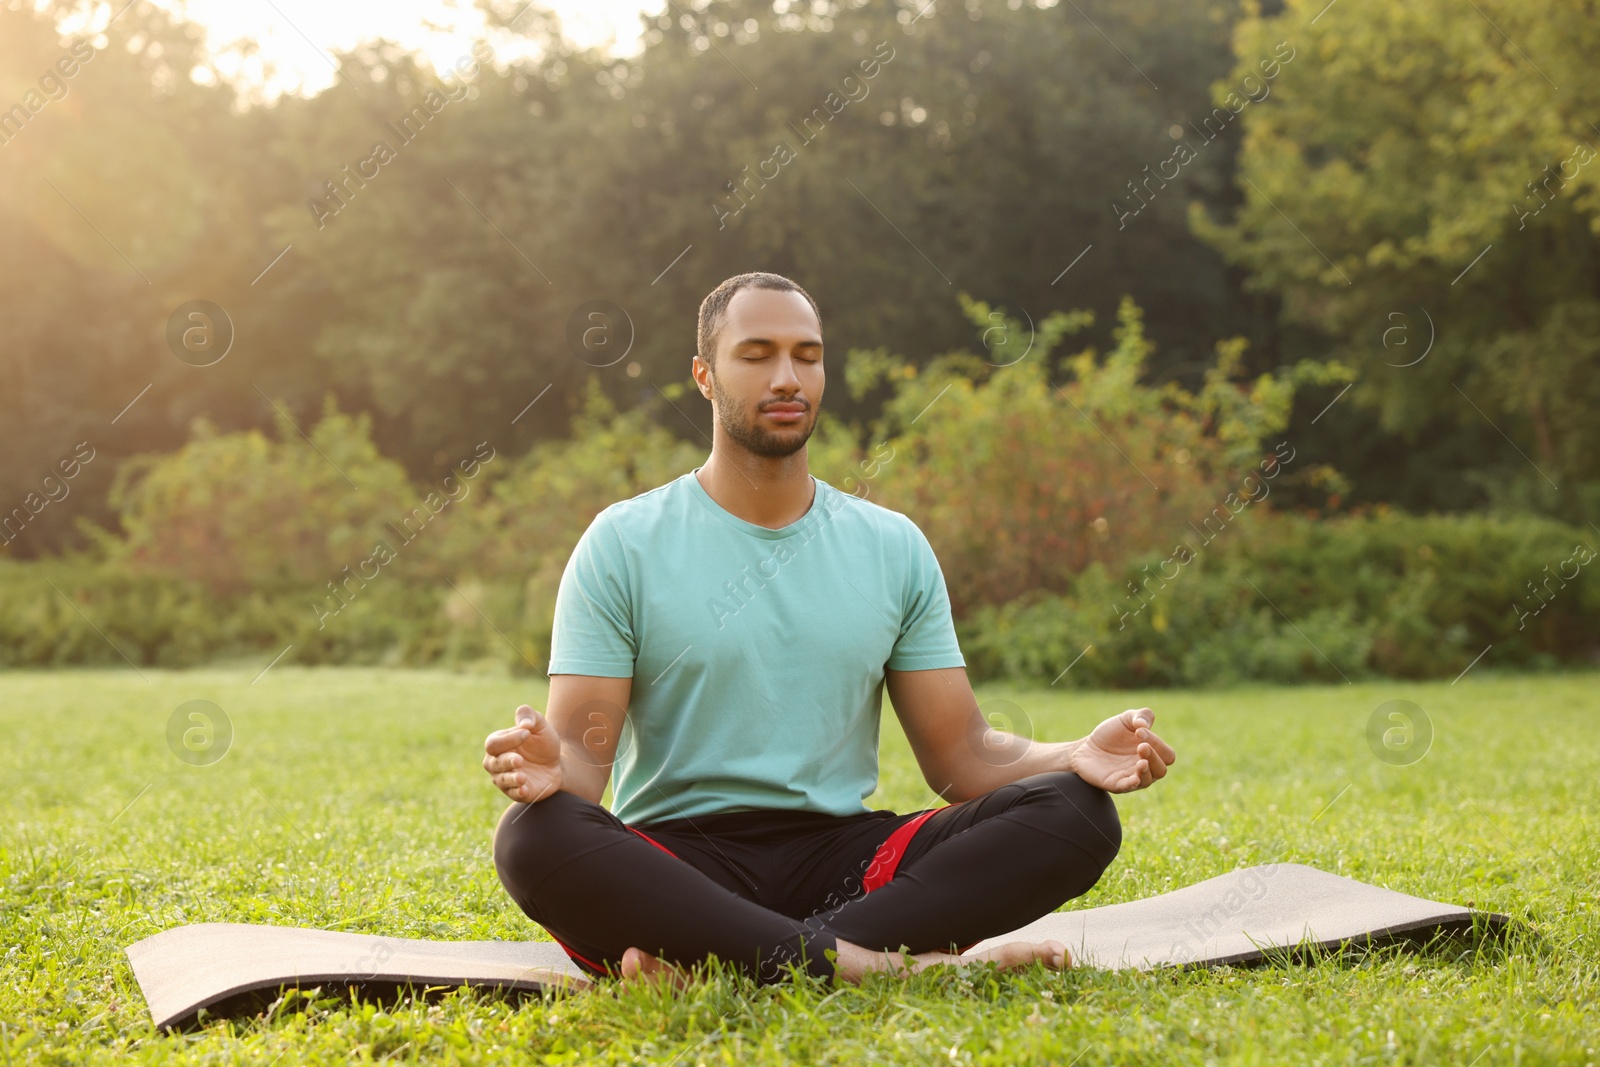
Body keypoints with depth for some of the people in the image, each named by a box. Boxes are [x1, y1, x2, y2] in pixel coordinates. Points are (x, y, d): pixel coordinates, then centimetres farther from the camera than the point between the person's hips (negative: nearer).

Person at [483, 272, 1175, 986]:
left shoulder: (893, 549, 13)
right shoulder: (621, 545, 4)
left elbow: (961, 755, 9)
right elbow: (584, 751, -3)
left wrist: (1077, 757, -12)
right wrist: (550, 767, -28)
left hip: (841, 856, 3)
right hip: (676, 860, -3)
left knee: (1079, 813, -20)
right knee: (534, 836, -35)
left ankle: (710, 961, -32)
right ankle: (871, 964, -35)